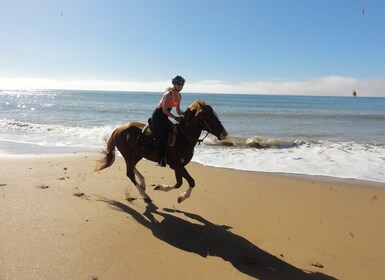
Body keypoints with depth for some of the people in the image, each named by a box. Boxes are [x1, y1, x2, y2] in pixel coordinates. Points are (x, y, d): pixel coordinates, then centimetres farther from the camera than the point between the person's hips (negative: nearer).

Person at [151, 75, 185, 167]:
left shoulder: (179, 96, 6)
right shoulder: (168, 94, -20)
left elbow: (178, 109, 13)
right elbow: (165, 110, -22)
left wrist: (183, 116, -4)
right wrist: (175, 118, -24)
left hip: (164, 117, 9)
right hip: (158, 116, -9)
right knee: (162, 136, -16)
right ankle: (161, 159, -14)